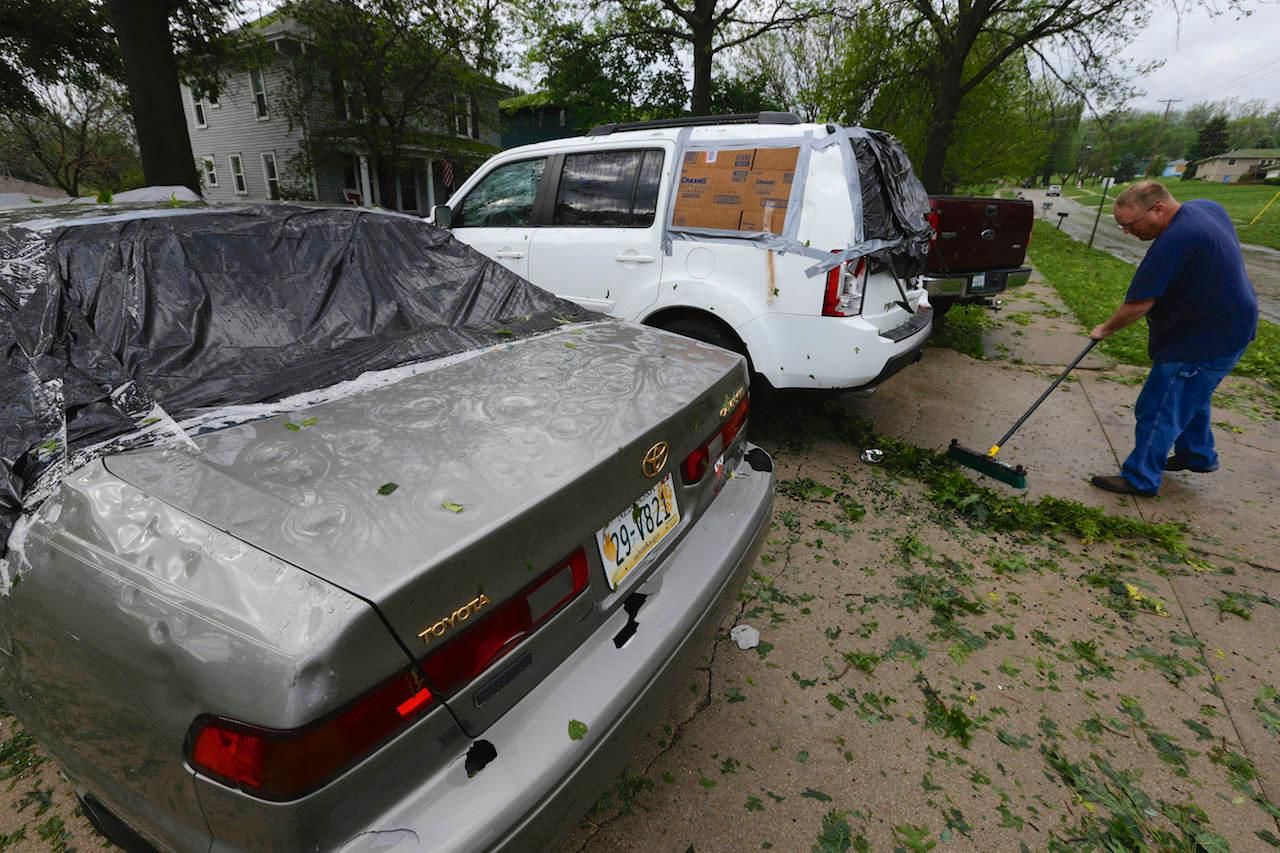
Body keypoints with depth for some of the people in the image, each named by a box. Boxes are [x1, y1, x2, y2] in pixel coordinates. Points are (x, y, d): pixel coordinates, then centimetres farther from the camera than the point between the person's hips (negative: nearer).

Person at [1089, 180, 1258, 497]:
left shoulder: (1173, 242, -31)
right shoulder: (1207, 206, 1)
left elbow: (1137, 305, -27)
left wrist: (1105, 329, -11)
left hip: (1204, 339, -10)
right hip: (1227, 325, 10)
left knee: (1158, 409, -1)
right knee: (1189, 396, 27)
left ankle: (1140, 479, 10)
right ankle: (1197, 456, 45)